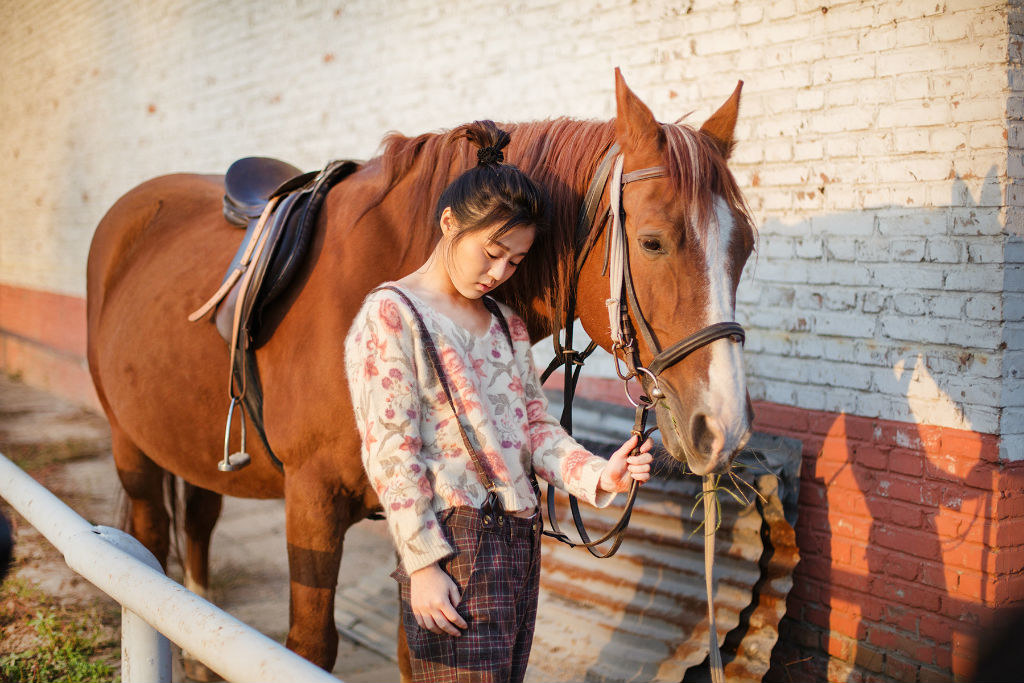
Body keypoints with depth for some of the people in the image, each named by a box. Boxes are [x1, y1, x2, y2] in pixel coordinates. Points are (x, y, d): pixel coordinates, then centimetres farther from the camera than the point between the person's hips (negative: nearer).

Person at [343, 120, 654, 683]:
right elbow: (390, 452, -13)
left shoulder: (507, 324, 15)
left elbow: (535, 426, 11)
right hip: (454, 544, -7)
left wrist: (596, 474, -9)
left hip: (521, 538, 7)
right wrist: (423, 563, -16)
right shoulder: (391, 313, -7)